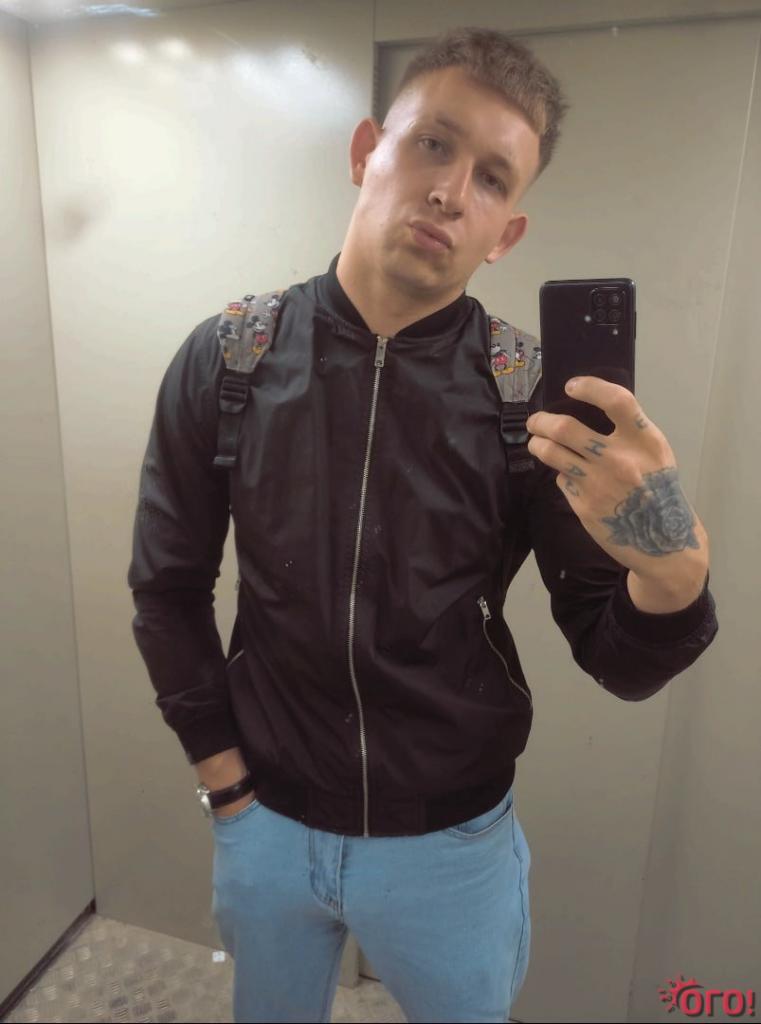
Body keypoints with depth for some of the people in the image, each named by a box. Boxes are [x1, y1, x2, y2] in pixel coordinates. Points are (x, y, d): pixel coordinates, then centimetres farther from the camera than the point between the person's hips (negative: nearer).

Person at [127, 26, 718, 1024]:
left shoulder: (534, 396, -15)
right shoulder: (227, 361, -12)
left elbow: (618, 661, -13)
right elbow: (168, 585, -2)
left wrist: (673, 576, -34)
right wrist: (225, 776, -2)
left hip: (456, 844, 0)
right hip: (267, 823, 2)